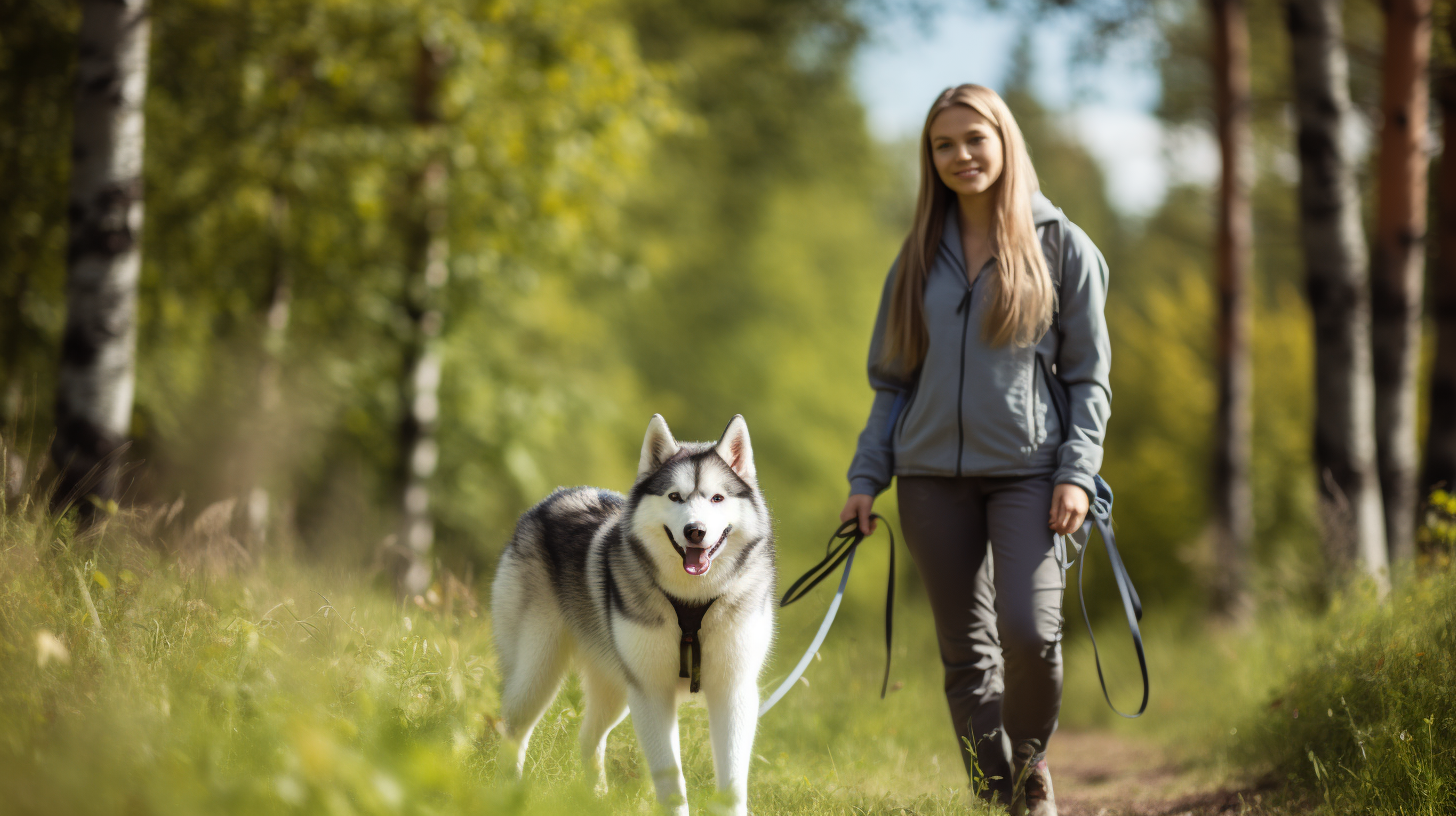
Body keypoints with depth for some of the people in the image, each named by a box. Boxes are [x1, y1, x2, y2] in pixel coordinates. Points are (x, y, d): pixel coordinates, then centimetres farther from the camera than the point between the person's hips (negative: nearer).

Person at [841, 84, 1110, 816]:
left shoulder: (1062, 247, 4)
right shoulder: (920, 255, 13)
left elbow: (1089, 375, 3)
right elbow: (892, 380, 15)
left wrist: (1077, 473, -9)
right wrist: (865, 478, 5)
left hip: (1028, 471, -3)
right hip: (933, 478, 3)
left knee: (1029, 630, -18)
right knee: (966, 650, 3)